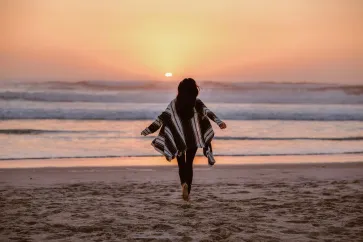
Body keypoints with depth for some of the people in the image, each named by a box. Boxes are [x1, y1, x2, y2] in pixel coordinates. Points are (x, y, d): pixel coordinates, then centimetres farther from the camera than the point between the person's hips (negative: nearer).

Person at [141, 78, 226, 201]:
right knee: (189, 164, 12)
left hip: (179, 139, 0)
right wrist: (219, 122, -36)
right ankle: (187, 192, 4)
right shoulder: (197, 102, -4)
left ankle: (184, 184, -19)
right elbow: (207, 112, -21)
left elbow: (162, 118, -4)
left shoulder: (174, 103, -2)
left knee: (181, 164, 11)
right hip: (193, 139, 0)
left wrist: (147, 130, 0)